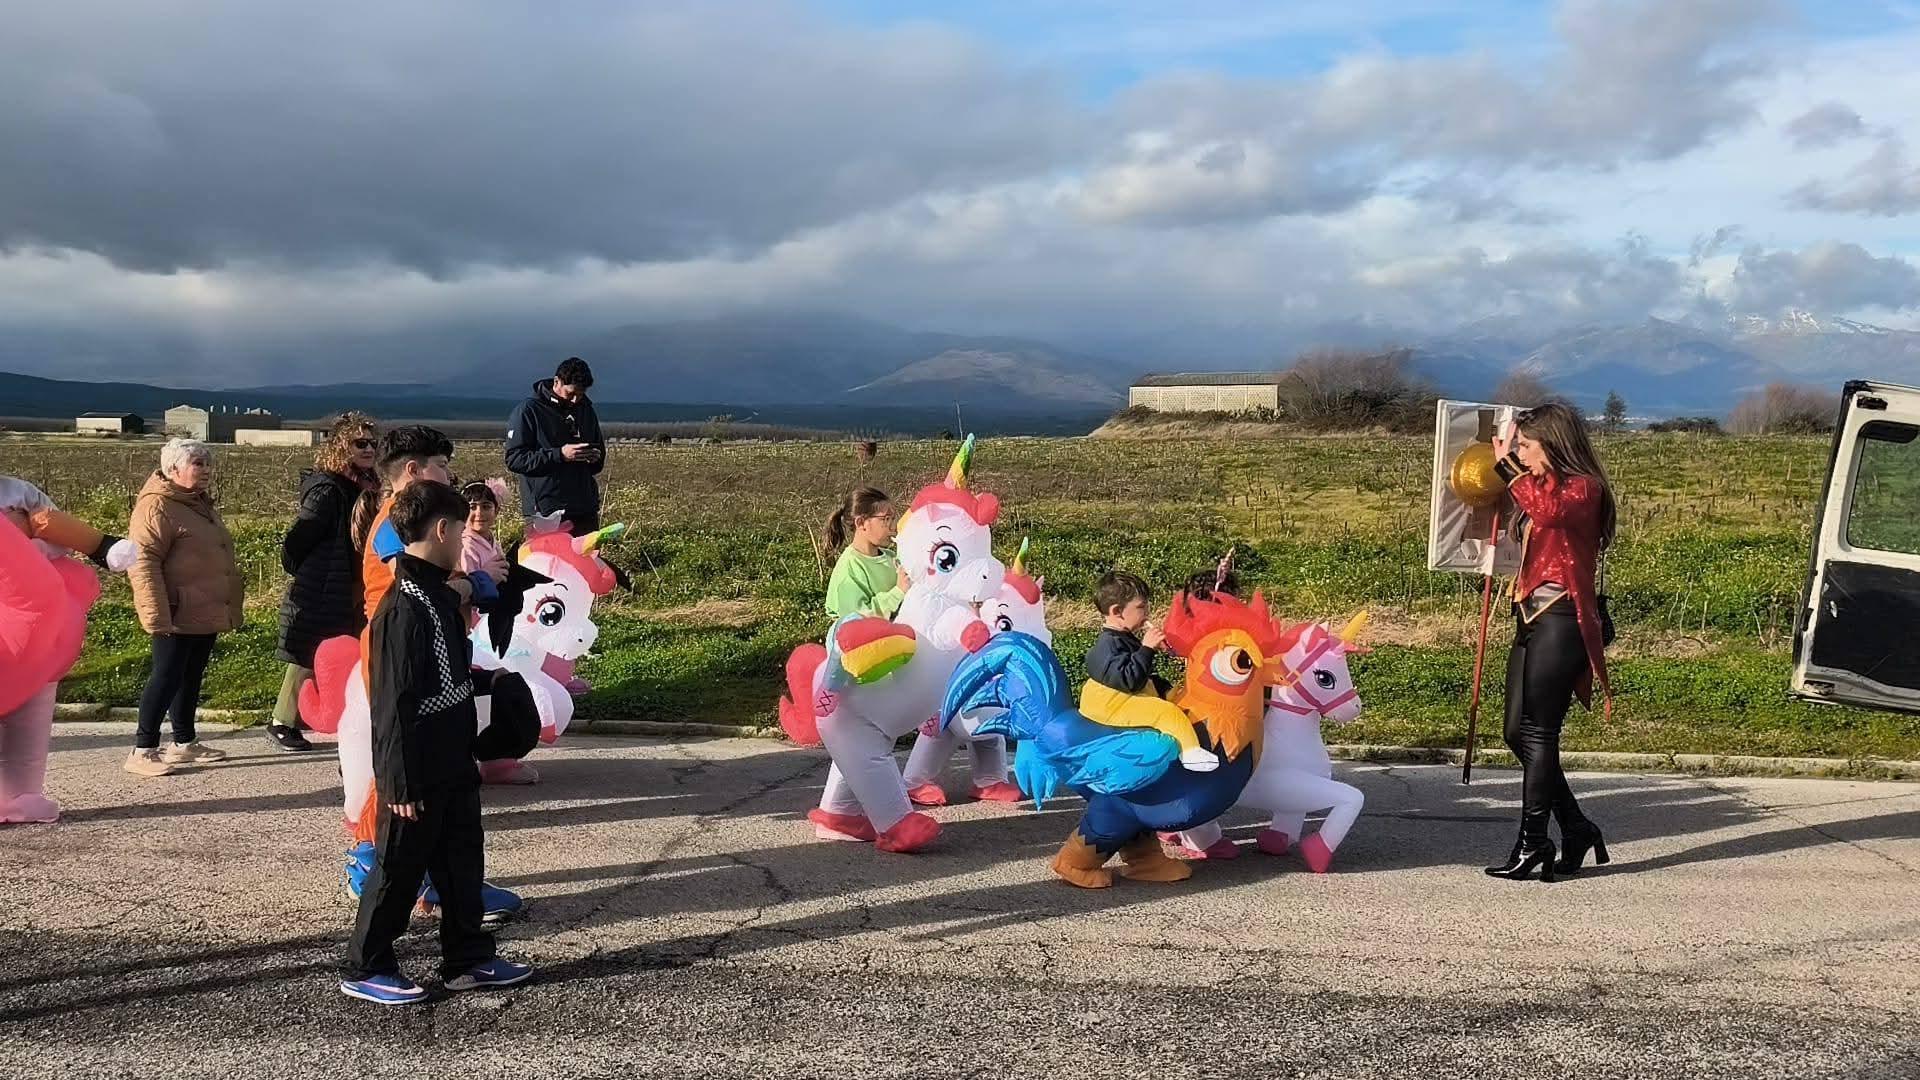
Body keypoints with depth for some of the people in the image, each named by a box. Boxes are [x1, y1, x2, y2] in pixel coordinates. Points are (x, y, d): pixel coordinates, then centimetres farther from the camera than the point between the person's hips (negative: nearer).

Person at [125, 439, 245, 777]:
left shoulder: (200, 503, 17)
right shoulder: (156, 506, -13)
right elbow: (142, 562, -20)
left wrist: (233, 594, 26)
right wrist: (158, 615, -24)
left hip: (207, 612, 9)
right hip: (179, 615, -9)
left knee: (191, 677, 15)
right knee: (167, 677, -8)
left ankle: (184, 743, 24)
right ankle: (143, 751, -3)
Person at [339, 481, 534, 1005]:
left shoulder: (441, 597, 9)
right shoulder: (403, 608, -22)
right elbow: (395, 705, -22)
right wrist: (402, 784, -21)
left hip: (453, 767, 9)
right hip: (416, 775, -9)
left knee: (462, 860, 16)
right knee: (399, 869, 3)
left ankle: (468, 959, 27)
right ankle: (365, 971, 18)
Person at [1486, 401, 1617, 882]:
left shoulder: (1583, 489, -8)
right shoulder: (1546, 487, 19)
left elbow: (1547, 509, -30)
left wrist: (1509, 464, -21)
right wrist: (1504, 465, 23)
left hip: (1562, 621, -9)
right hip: (1533, 618, 9)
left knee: (1537, 733, -8)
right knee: (1518, 732, 7)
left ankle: (1532, 843, -3)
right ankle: (1576, 828, 17)